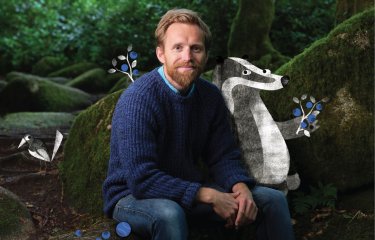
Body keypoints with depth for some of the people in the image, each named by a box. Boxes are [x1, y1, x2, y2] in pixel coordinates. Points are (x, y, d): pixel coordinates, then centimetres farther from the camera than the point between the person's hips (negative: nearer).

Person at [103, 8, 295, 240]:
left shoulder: (211, 96, -3)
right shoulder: (137, 100, -24)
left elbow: (224, 156, 4)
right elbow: (142, 179, -28)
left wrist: (241, 188, -18)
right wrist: (209, 196, -28)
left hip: (190, 191, 6)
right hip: (133, 197, -6)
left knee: (273, 200, 0)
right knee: (168, 213, -41)